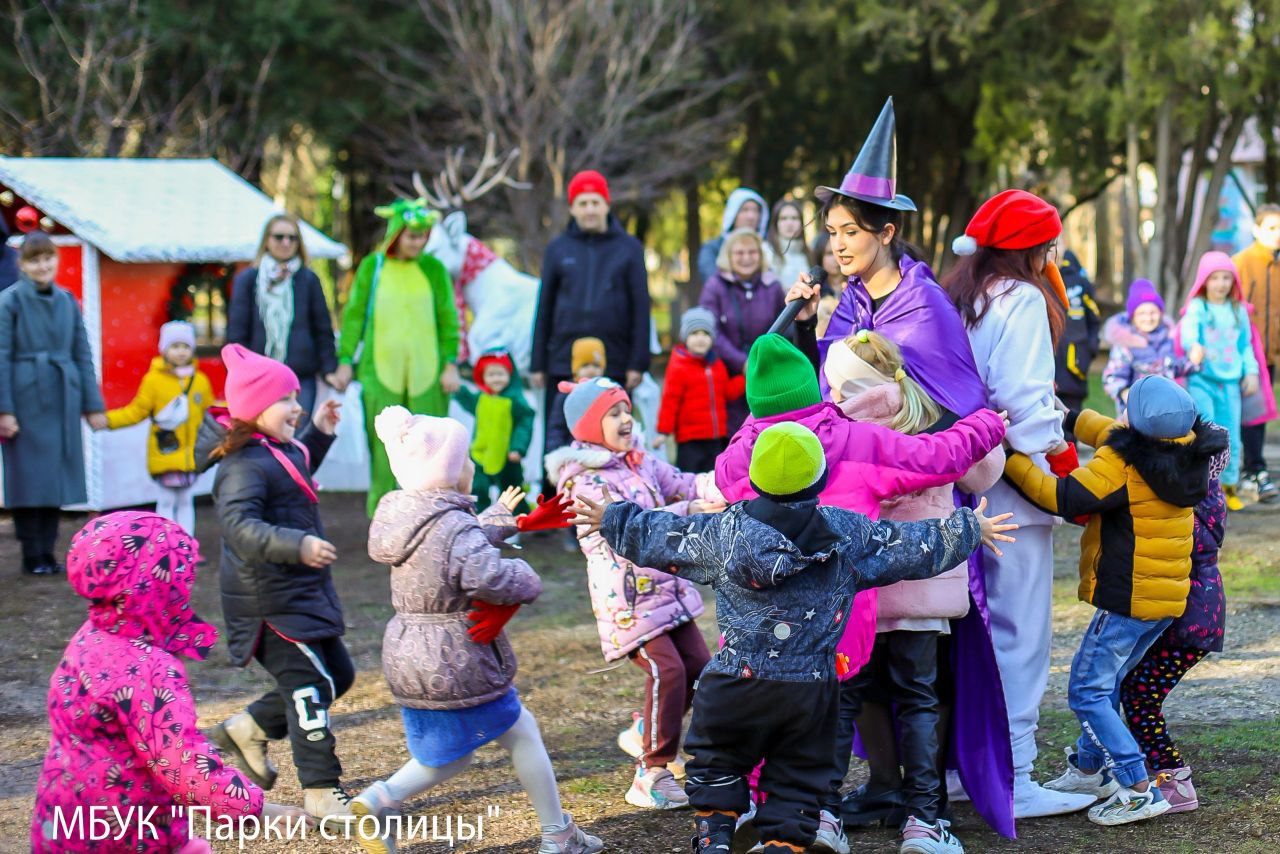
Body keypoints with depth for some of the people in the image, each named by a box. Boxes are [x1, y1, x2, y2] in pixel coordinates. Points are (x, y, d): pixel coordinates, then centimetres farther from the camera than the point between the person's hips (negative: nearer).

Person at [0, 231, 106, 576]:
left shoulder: (67, 301, 9)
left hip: (62, 401, 4)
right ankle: (32, 556, 8)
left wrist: (93, 404, 8)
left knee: (55, 476, 8)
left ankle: (47, 551, 16)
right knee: (28, 477, 0)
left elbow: (82, 354, 12)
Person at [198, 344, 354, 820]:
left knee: (337, 674, 17)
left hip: (303, 592, 10)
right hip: (270, 599, -10)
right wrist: (297, 545, -45)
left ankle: (250, 729, 27)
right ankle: (321, 791, 0)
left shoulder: (279, 450, 11)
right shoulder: (244, 465, -22)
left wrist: (319, 434, 22)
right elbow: (239, 524, -34)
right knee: (309, 684, -8)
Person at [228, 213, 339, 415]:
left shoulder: (308, 279, 8)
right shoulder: (247, 279, 6)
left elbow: (323, 329, 11)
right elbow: (236, 333, 6)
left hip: (303, 378, 1)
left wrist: (329, 369, 1)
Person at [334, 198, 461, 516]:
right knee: (382, 445, -1)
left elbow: (449, 319, 8)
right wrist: (345, 361, 3)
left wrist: (451, 364, 1)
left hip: (427, 371, 1)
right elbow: (354, 315, 8)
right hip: (380, 370, 0)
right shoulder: (372, 266, 5)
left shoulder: (434, 269, 7)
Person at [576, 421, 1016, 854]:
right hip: (811, 692, 1)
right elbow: (919, 547, 10)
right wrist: (970, 528, 27)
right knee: (796, 781, 12)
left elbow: (657, 537, 8)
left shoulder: (724, 530, -5)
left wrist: (611, 519, 26)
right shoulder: (850, 533, -3)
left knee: (716, 765, 18)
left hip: (736, 685, -1)